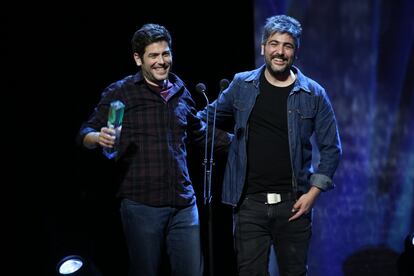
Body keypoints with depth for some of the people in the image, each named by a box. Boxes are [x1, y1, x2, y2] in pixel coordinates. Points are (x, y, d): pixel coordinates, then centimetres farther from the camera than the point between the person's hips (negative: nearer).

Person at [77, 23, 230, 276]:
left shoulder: (181, 93, 12)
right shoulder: (120, 93, -1)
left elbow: (200, 133, 27)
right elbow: (86, 132, -5)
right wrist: (99, 137, -27)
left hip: (183, 203, 4)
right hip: (141, 205, -4)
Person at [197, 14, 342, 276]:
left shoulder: (314, 94, 2)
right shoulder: (242, 85, 5)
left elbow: (331, 148, 5)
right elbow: (209, 117, 21)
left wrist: (314, 192, -3)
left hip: (293, 204, 0)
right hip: (250, 203, 0)